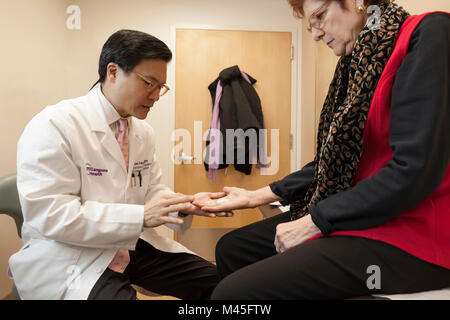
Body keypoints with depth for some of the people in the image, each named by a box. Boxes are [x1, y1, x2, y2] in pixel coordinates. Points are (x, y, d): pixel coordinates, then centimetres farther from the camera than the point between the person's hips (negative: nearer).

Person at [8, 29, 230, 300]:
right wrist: (141, 216, -26)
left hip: (135, 244, 7)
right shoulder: (54, 126, -16)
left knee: (214, 280, -2)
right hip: (71, 257, -6)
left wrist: (186, 204, -9)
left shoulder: (144, 132, 5)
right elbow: (49, 214, -21)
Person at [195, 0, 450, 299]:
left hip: (410, 229, -8)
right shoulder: (359, 60, 13)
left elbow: (414, 170, -21)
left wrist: (313, 222, -15)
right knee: (231, 249, 9)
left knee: (234, 291, -20)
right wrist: (261, 195, 6)